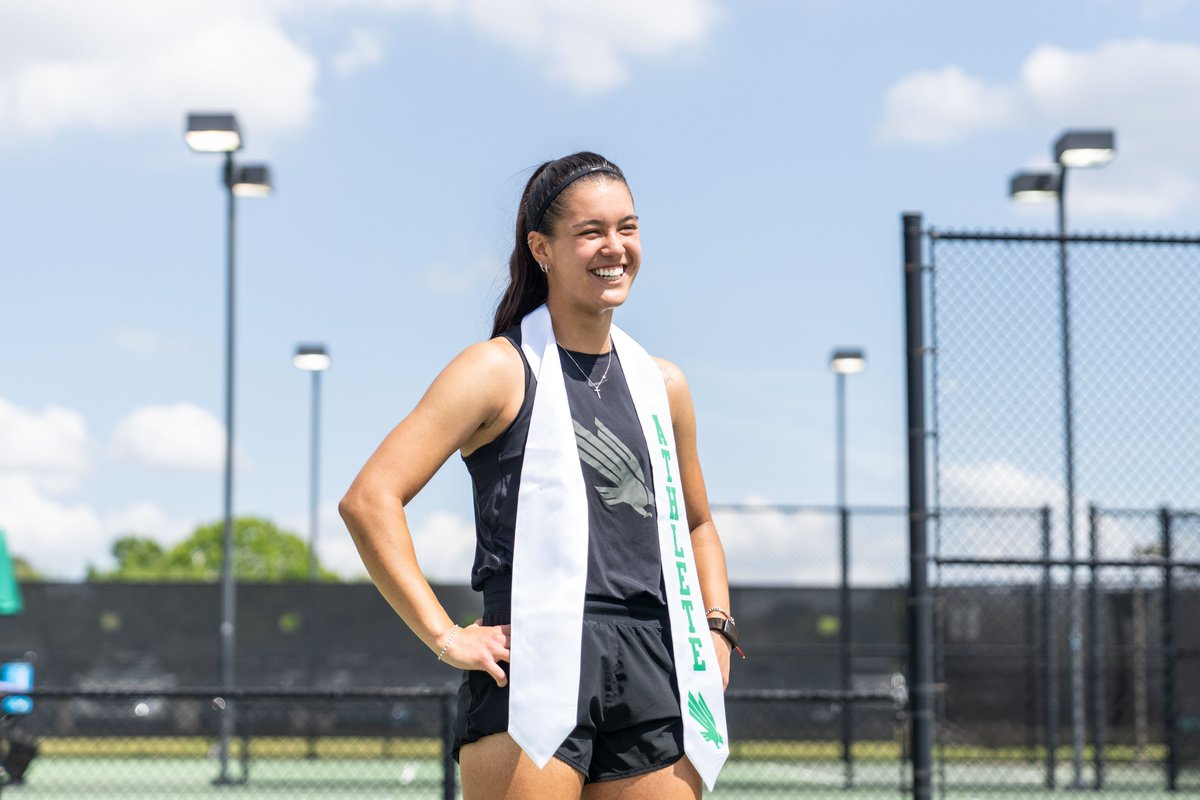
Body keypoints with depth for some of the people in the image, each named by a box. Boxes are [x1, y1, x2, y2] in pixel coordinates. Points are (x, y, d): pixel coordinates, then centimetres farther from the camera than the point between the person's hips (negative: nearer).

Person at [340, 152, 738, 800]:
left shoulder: (663, 386, 17)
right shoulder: (500, 371, 0)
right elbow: (368, 500, -8)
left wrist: (716, 626, 16)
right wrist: (444, 637, -12)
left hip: (654, 674, 5)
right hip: (531, 666, -5)